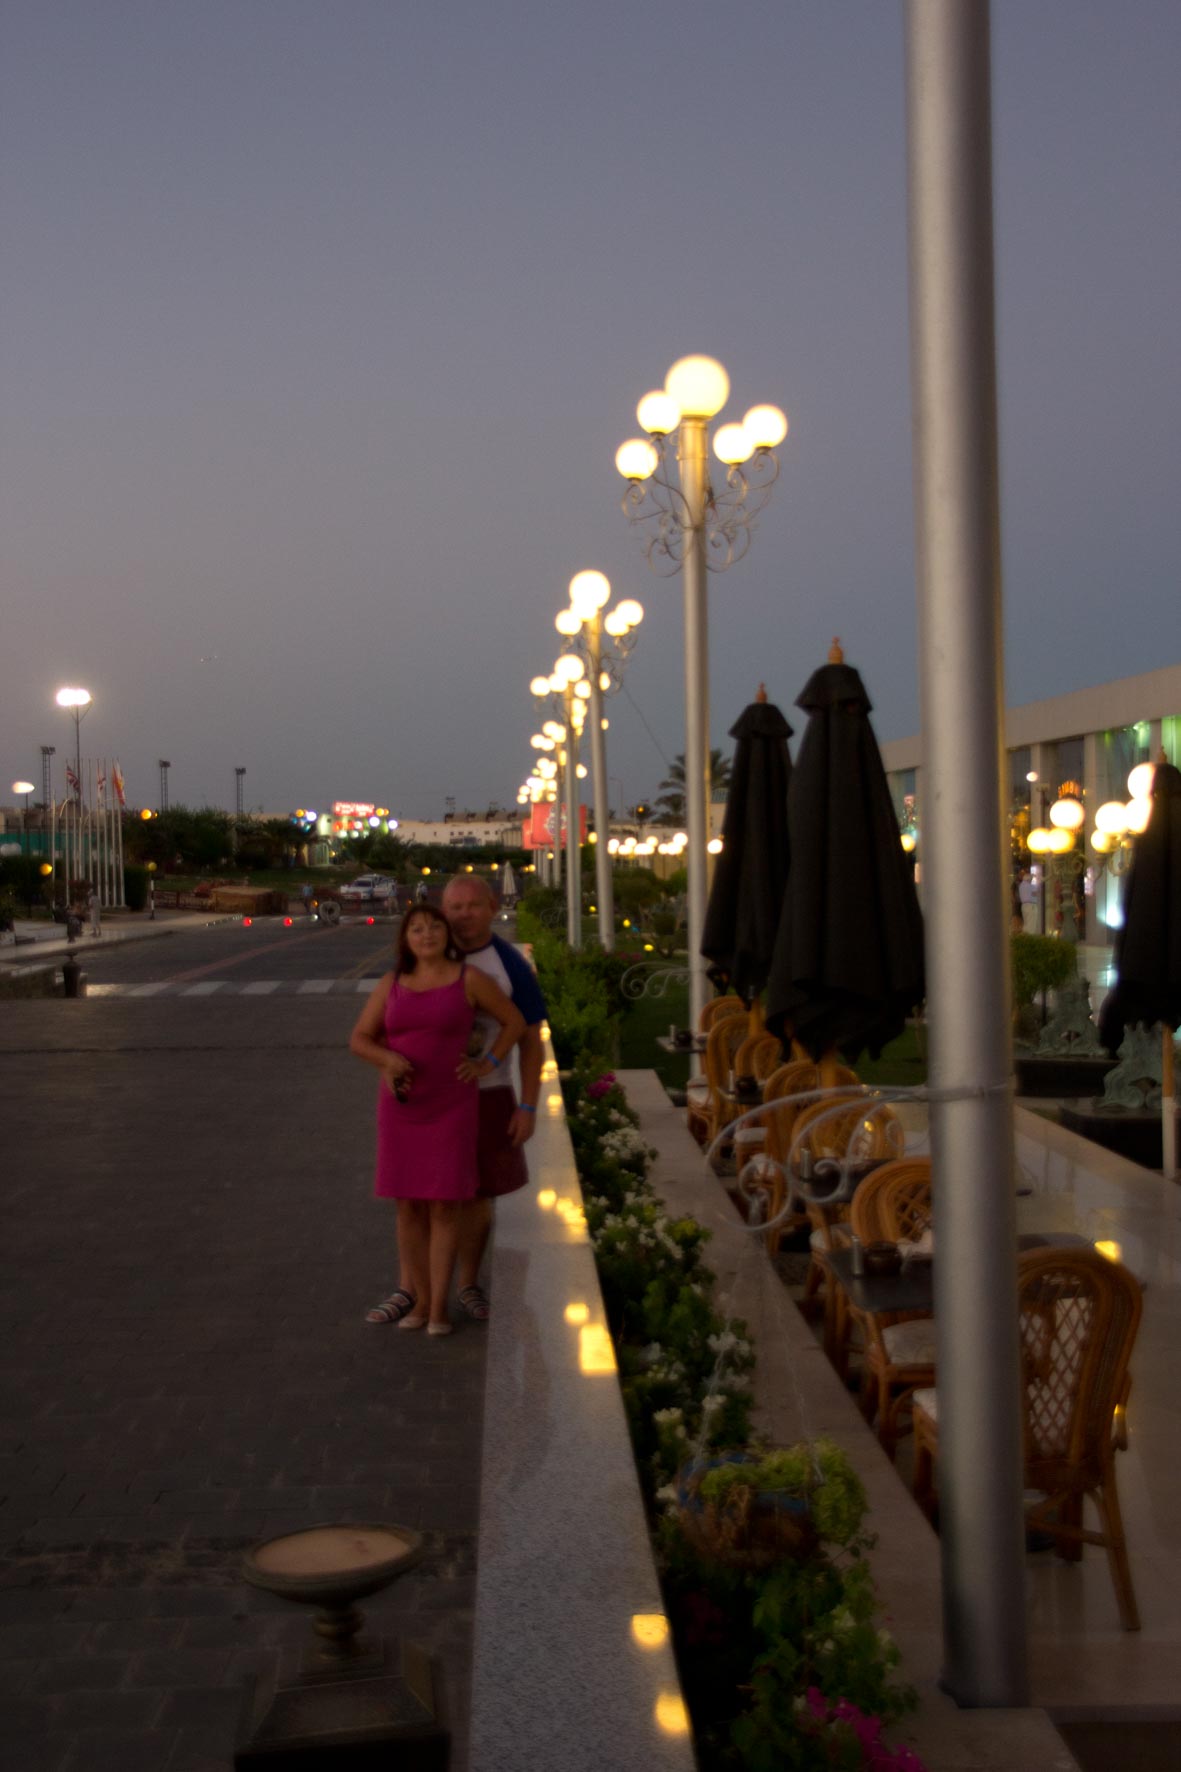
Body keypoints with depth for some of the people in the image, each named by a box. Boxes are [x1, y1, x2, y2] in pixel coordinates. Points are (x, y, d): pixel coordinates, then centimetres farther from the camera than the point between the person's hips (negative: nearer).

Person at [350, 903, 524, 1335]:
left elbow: (514, 1022, 6)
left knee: (444, 1205, -3)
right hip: (401, 1106, 3)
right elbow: (359, 1039, 5)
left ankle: (439, 1306, 3)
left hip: (451, 1107, -3)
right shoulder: (391, 984, 4)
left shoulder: (470, 979, -3)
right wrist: (389, 1059, -14)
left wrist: (488, 1063, -5)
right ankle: (418, 1298, 15)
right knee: (408, 1205, 5)